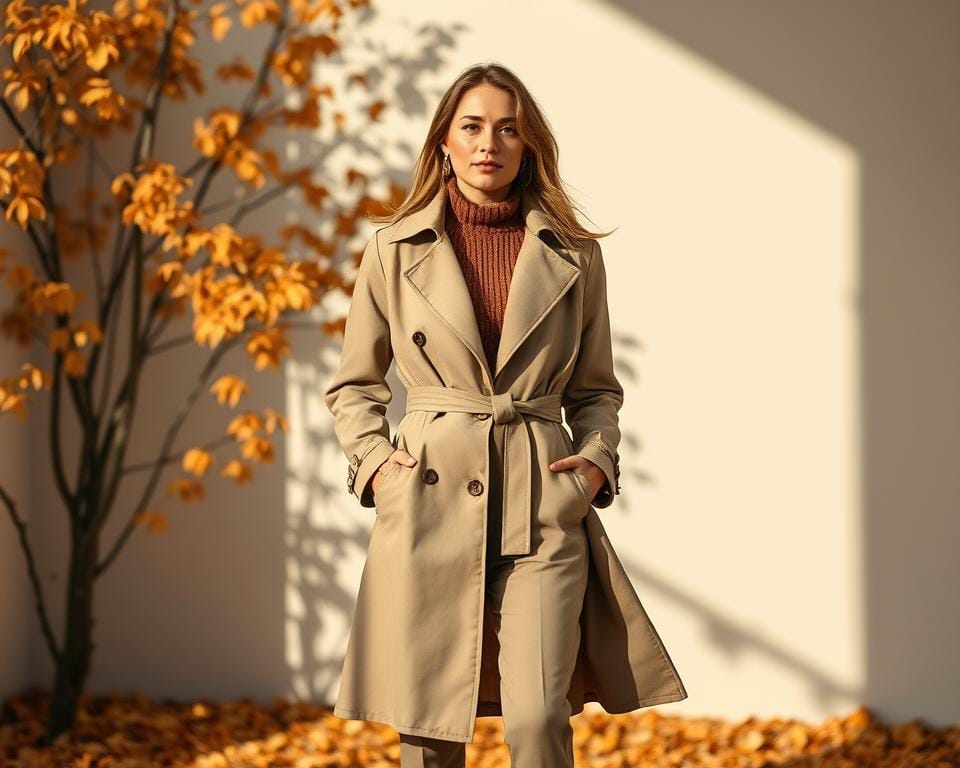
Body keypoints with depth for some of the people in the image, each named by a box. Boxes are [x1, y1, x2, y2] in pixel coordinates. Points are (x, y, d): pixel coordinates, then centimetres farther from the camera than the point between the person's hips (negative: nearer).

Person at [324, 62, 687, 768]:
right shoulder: (396, 247, 5)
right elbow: (354, 385, 15)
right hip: (429, 502, 0)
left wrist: (597, 459, -1)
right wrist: (374, 460, -1)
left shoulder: (573, 256, 7)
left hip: (542, 509, 0)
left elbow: (597, 388, 16)